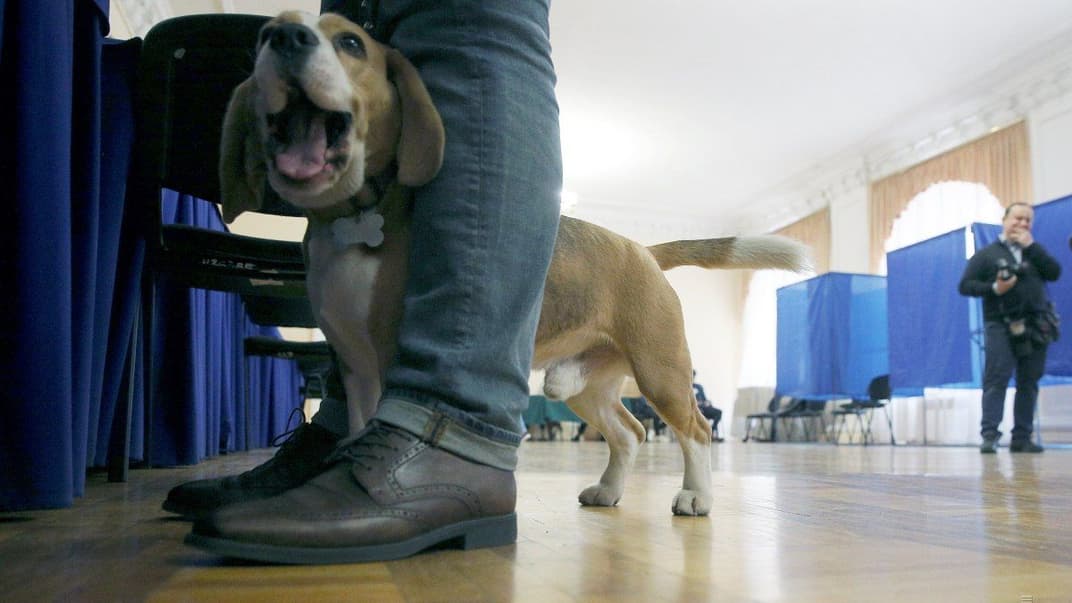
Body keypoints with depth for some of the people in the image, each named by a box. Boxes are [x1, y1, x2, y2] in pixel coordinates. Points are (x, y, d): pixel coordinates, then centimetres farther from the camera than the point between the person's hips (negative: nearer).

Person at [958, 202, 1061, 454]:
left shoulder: (1034, 251, 19)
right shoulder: (987, 254, 9)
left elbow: (1054, 272, 1)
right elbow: (965, 285, 2)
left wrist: (1031, 246, -3)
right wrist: (994, 288, -14)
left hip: (1034, 327, 4)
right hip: (1001, 326, -4)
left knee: (1029, 383, 2)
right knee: (996, 380, -10)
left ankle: (1022, 437, 6)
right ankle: (989, 435, -13)